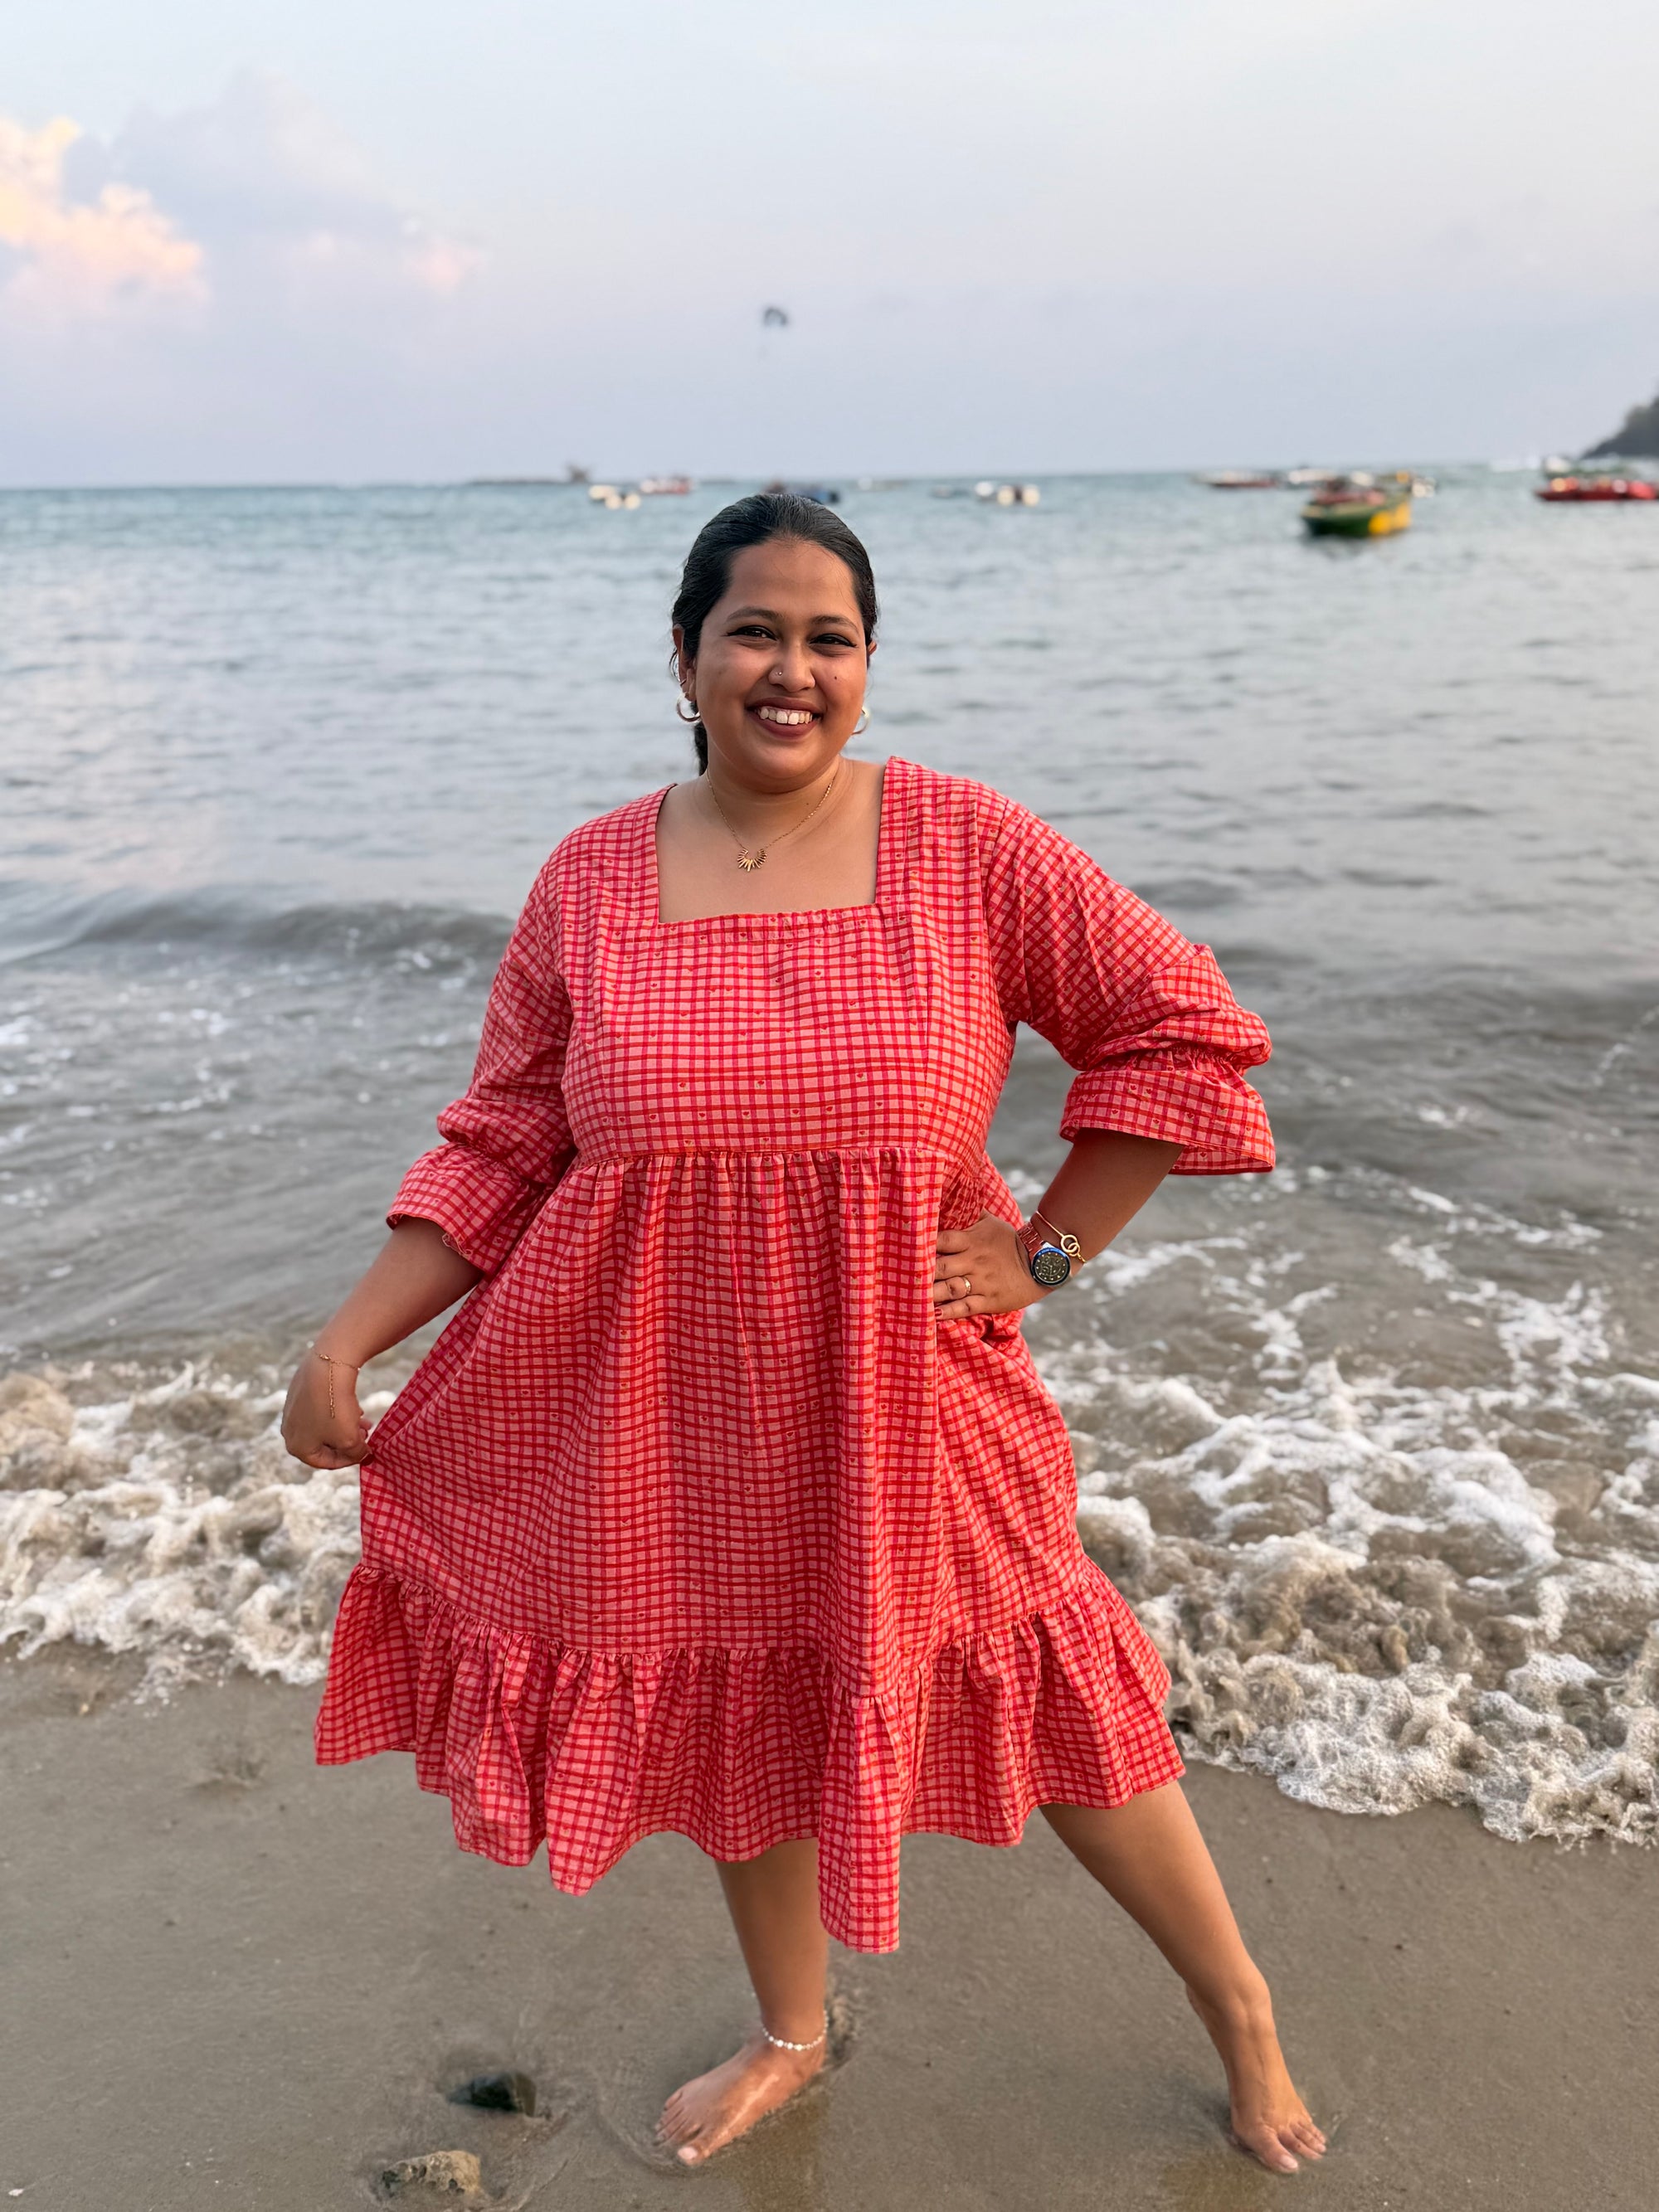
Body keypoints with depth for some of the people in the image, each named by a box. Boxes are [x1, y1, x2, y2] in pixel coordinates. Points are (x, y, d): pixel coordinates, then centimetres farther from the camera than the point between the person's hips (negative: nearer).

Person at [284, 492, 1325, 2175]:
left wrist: (1049, 1246, -7)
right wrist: (345, 1341, -5)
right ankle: (789, 2037, 48)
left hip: (903, 1402, -2)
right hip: (675, 1410, 3)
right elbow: (503, 1147, 1)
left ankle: (1237, 2006, 38)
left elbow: (1185, 1029, -4)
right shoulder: (595, 879, -3)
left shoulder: (966, 849, -9)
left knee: (1039, 1692, 10)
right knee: (740, 1710, 19)